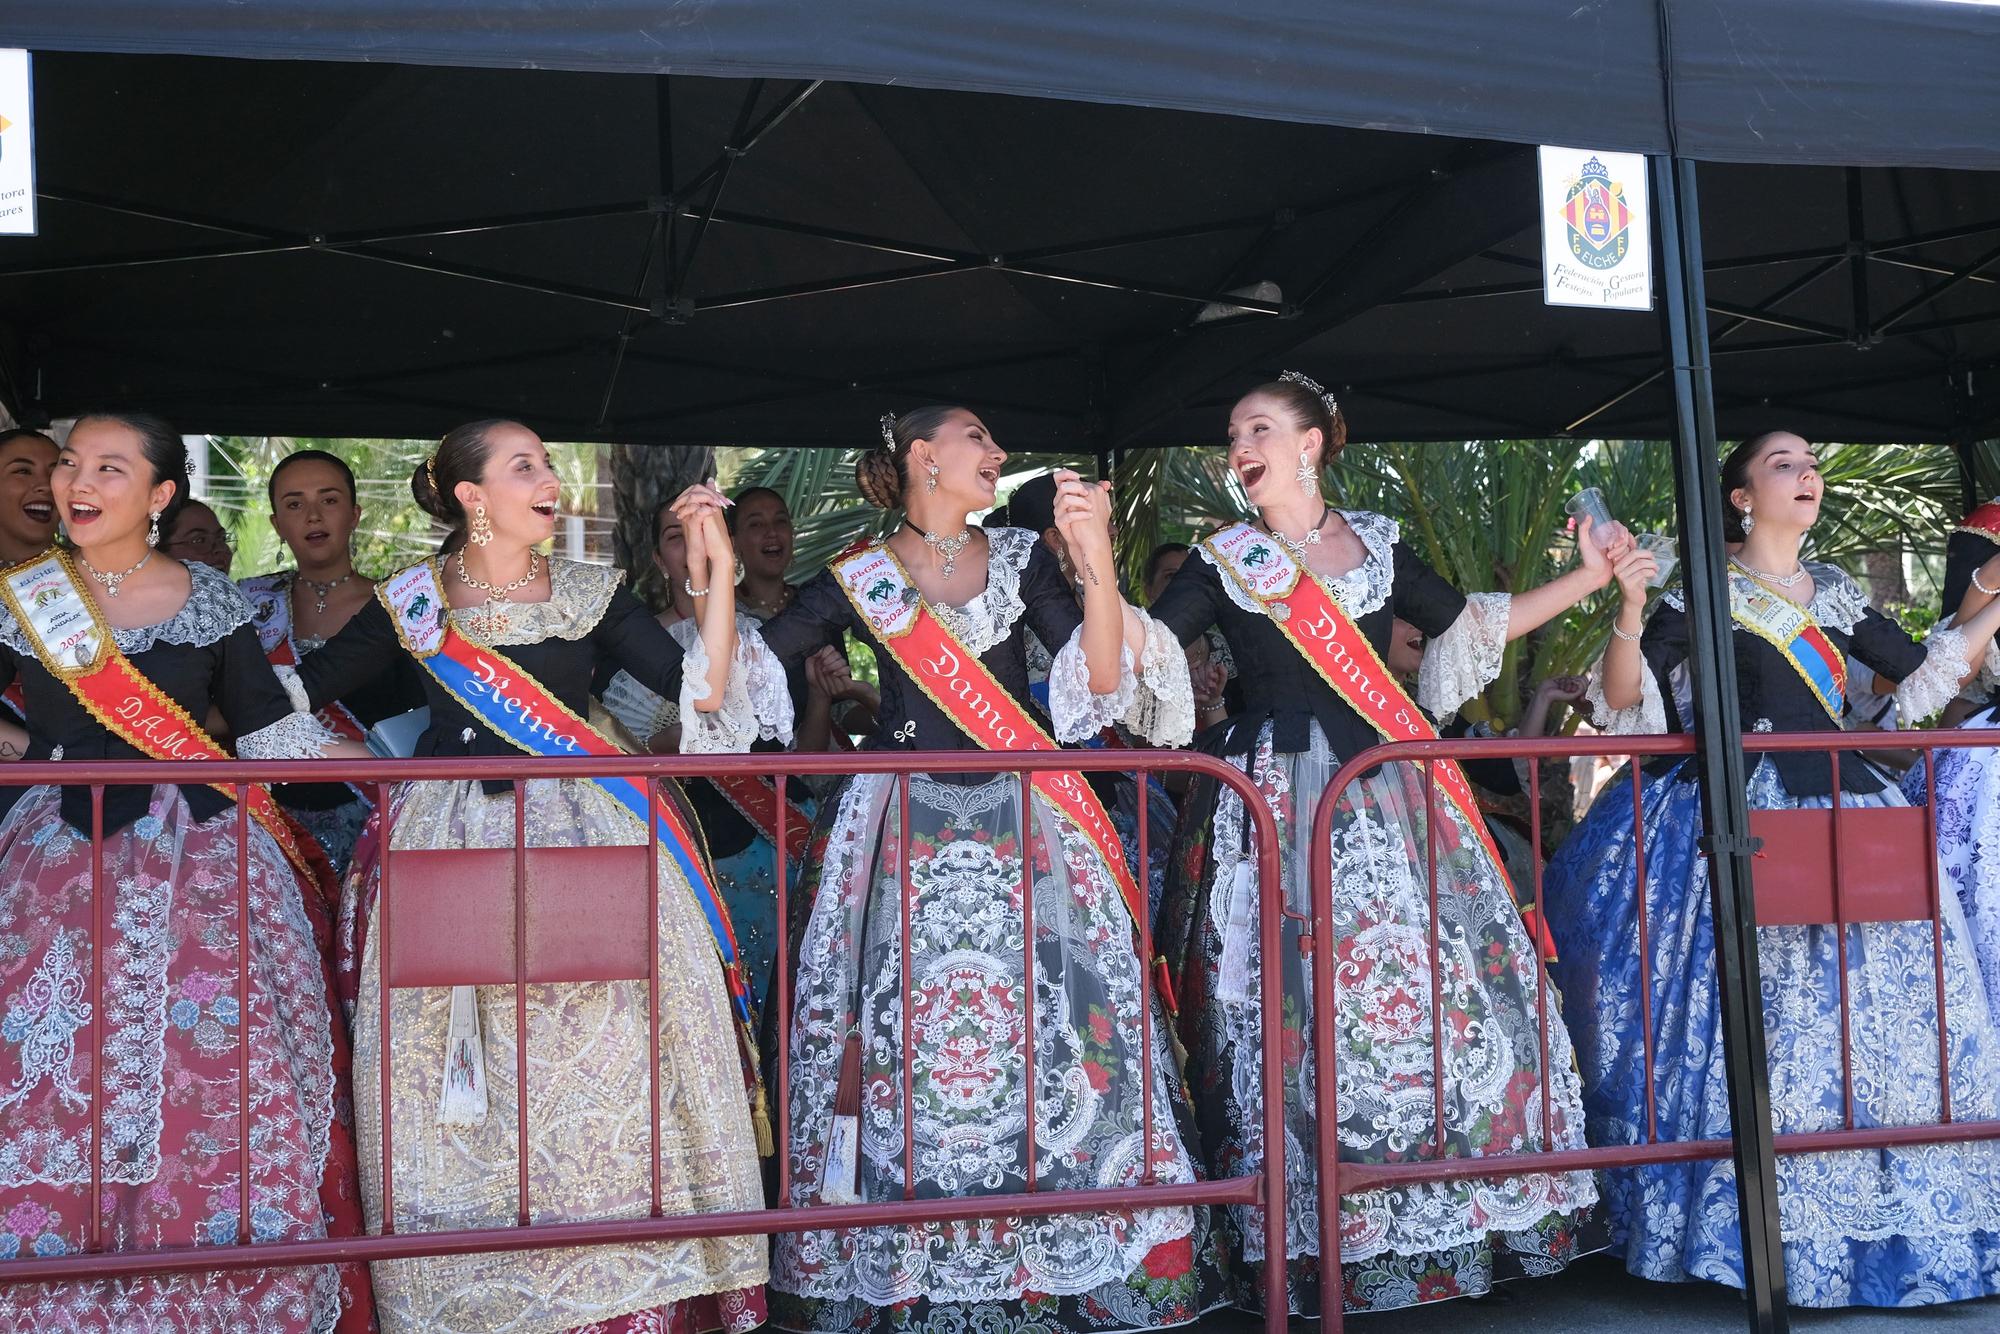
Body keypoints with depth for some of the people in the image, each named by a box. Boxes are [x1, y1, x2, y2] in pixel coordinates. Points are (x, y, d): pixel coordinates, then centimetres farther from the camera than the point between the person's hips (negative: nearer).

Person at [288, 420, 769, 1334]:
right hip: (450, 842, 0)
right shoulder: (410, 601, 6)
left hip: (587, 839, 0)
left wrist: (715, 571, -9)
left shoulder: (591, 593, 7)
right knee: (454, 1077, 2)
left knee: (606, 1051, -3)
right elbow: (297, 691, 11)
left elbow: (700, 688, -2)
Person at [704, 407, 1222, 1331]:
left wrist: (1097, 564, -14)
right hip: (902, 835, -1)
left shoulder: (1022, 558, 10)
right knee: (898, 1038, -3)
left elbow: (1104, 680, -2)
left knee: (1041, 1034, -5)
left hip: (1022, 829, 1)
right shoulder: (857, 580, 7)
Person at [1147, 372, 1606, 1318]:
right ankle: (1308, 1239, 8)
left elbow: (1468, 624, 19)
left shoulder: (1377, 545, 11)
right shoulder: (1221, 562, 4)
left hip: (1388, 795, 3)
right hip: (1277, 806, -3)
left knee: (1431, 989, 2)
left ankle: (1437, 1222, 19)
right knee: (1294, 1007, -4)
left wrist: (1590, 579, 16)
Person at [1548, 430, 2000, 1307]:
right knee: (1760, 1014, -5)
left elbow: (1924, 676, 19)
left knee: (1869, 1008, 6)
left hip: (1840, 809, 6)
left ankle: (1859, 1215, 20)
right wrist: (1630, 611, -25)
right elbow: (1624, 698, -10)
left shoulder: (1837, 594, 15)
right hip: (1742, 818, -6)